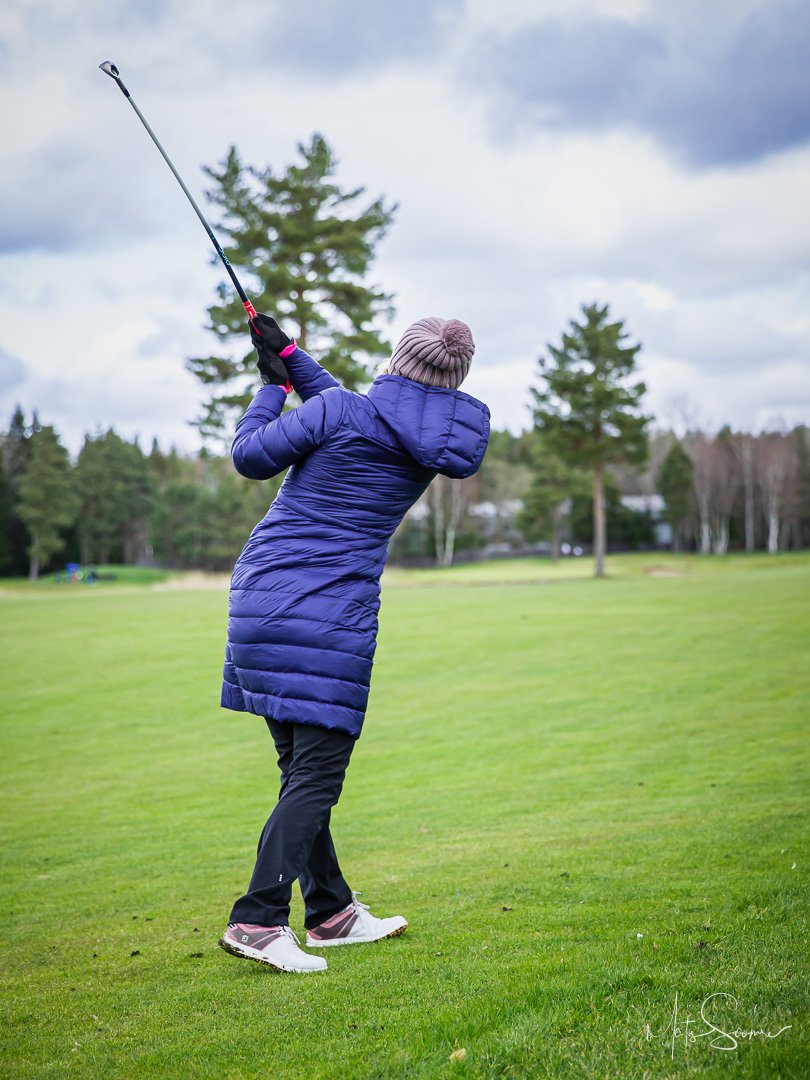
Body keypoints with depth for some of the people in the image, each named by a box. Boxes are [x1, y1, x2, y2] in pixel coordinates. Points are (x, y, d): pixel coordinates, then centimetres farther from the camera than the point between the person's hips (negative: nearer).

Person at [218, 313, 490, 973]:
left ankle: (331, 912, 26)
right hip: (332, 622, -2)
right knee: (316, 776, -1)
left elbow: (251, 456, 4)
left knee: (302, 769, 12)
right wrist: (291, 357, 24)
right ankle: (257, 920, -14)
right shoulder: (445, 440, 5)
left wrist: (273, 384, 17)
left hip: (260, 604, 2)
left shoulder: (338, 413, -4)